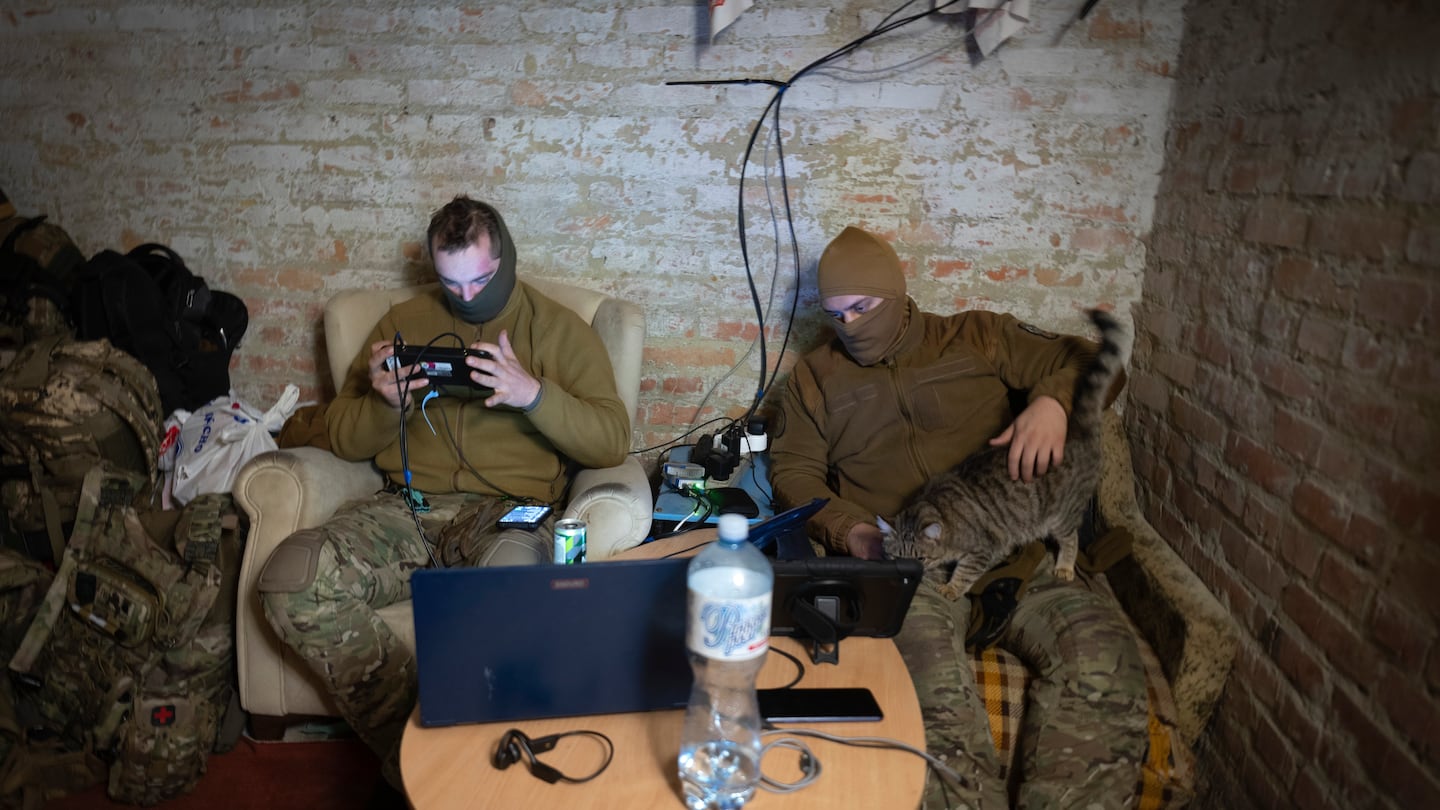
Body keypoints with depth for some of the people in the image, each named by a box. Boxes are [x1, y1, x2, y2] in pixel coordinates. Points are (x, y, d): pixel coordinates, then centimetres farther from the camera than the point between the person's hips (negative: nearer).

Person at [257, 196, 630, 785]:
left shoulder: (559, 330, 12)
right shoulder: (404, 321, 19)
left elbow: (611, 442, 0)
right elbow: (343, 438, 18)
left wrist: (534, 394, -15)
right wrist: (385, 402, -4)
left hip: (507, 509, -3)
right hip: (406, 508, 4)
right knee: (291, 579, -25)